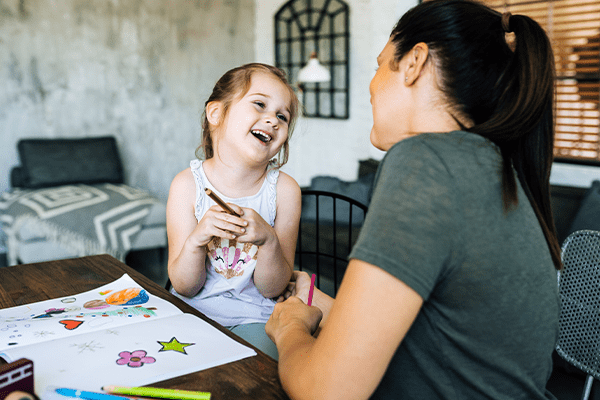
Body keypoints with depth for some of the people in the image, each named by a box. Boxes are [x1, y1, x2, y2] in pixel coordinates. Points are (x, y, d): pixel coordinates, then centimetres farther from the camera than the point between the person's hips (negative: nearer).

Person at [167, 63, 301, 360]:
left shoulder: (284, 190, -9)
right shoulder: (188, 185, -10)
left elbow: (272, 289, -6)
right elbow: (184, 288, -8)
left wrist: (269, 241, -26)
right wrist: (195, 240, -28)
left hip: (252, 318, 0)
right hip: (192, 311, 1)